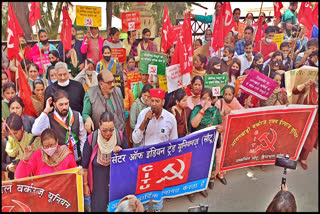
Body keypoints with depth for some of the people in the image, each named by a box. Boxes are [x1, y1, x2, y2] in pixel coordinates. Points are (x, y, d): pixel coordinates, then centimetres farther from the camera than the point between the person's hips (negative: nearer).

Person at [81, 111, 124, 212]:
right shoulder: (92, 139, -19)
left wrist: (120, 151, -20)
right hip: (98, 180, -2)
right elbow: (85, 164, -7)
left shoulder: (119, 135, -13)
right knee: (98, 206, 10)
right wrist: (85, 184, 0)